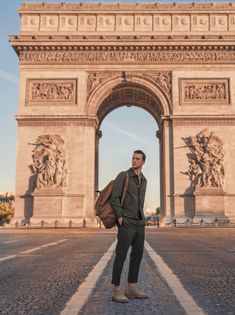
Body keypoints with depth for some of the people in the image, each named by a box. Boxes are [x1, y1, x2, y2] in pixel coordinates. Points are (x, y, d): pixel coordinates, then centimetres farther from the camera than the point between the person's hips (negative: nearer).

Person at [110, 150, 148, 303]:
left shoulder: (143, 180, 15)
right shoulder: (123, 175, -7)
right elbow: (114, 197, -13)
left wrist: (141, 218, 15)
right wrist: (119, 217, -18)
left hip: (140, 223, 7)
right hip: (126, 223, -7)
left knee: (137, 254, 8)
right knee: (121, 255, -9)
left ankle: (132, 288, 16)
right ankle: (117, 291, -4)